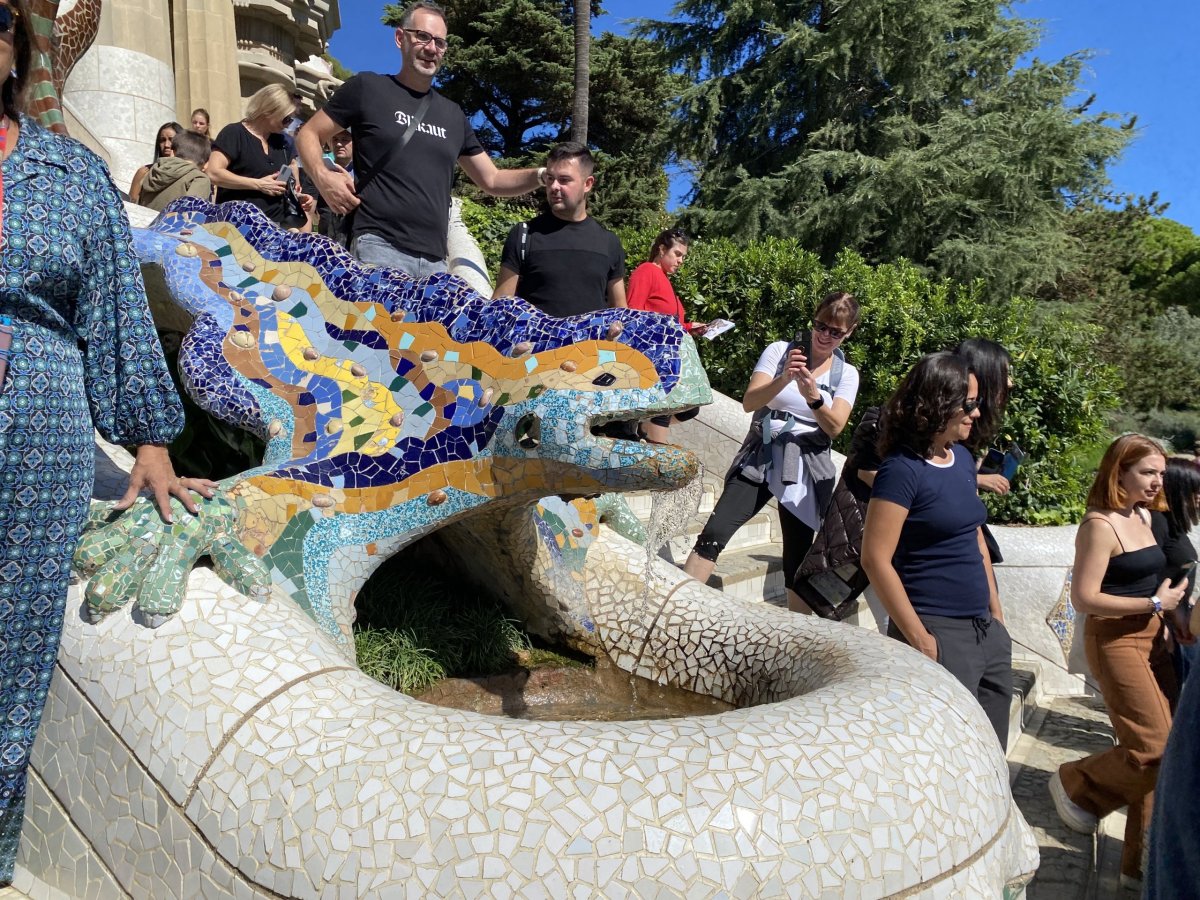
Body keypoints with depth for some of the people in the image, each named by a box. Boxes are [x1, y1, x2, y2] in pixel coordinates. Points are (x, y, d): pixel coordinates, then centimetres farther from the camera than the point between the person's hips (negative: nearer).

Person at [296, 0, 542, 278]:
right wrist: (322, 177, -11)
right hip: (379, 248, -5)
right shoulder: (367, 87, 7)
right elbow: (308, 135, 11)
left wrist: (541, 175, 4)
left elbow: (492, 180, 22)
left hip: (435, 260, 5)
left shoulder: (453, 115, 20)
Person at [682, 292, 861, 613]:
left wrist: (813, 396, -24)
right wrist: (783, 379, -26)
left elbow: (834, 427, -6)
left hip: (806, 469, 1)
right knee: (715, 533, -16)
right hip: (759, 459, -1)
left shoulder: (847, 373, 8)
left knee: (797, 558, 1)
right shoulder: (780, 350, 3)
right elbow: (749, 402, -9)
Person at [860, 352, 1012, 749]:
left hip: (985, 631, 8)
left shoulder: (963, 458, 9)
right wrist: (919, 639, -17)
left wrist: (997, 614, 16)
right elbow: (876, 559, -19)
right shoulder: (902, 470, -15)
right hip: (938, 633, -8)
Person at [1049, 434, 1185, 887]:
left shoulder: (1143, 517, 11)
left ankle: (1144, 859, 19)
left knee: (1166, 750, 7)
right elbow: (1084, 598, -20)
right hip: (1115, 641, -8)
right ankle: (1076, 784, 15)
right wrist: (1155, 603, -17)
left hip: (1150, 639, 9)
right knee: (1154, 748, -12)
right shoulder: (1100, 525, -16)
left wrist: (1163, 623, 15)